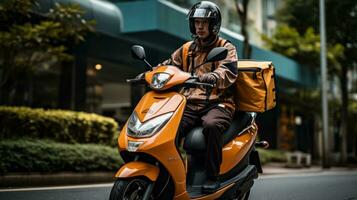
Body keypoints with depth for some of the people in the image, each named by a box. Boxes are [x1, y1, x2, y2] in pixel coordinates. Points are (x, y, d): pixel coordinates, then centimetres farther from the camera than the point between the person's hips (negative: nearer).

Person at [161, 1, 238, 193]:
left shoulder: (226, 48, 6)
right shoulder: (187, 49, 21)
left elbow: (228, 72, -13)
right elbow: (169, 65, 17)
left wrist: (212, 77, -36)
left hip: (218, 103, -4)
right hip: (190, 105, 4)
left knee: (211, 125, -37)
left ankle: (213, 177, -26)